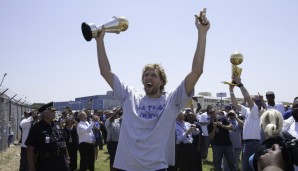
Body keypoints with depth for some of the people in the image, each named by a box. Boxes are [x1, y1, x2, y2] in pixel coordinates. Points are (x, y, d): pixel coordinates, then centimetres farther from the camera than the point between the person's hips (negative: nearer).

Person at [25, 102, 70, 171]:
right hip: (45, 165, -5)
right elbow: (30, 149, -11)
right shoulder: (36, 128, -9)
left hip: (62, 163, 5)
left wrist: (67, 156, 15)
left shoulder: (57, 125, 9)